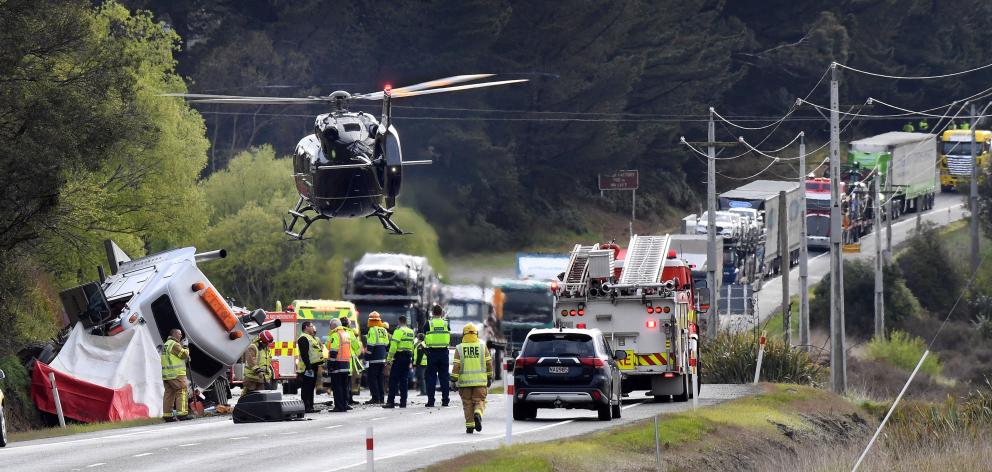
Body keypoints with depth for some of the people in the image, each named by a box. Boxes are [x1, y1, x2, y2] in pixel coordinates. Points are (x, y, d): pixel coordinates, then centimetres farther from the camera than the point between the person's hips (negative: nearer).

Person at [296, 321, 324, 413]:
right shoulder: (303, 339, -11)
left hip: (314, 366, 10)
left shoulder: (313, 338, 22)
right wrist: (308, 366, -24)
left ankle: (310, 407, 16)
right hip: (307, 368, -10)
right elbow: (304, 354, -19)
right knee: (306, 388, -10)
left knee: (311, 387, 12)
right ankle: (306, 407, -12)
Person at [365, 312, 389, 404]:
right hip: (382, 360, 8)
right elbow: (387, 345, 18)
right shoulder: (384, 331, 13)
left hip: (374, 359, -8)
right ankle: (381, 398, 15)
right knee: (379, 379, 15)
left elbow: (370, 345, -15)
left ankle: (375, 398, -9)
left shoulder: (372, 330, -10)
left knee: (372, 379, -4)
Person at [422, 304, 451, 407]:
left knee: (431, 377, 1)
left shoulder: (428, 324, -3)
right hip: (444, 352, 2)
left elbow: (425, 340, 3)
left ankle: (430, 401, -2)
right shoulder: (446, 323, 3)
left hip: (432, 353, -2)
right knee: (444, 377, 6)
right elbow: (449, 339, 11)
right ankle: (445, 400, 4)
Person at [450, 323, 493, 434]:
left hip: (464, 382, 0)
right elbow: (489, 363, 3)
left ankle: (469, 426, 6)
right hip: (480, 381, 0)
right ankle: (478, 414, -23)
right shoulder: (483, 347, 2)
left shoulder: (459, 348, -1)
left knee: (467, 404, 8)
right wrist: (489, 378, 13)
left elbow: (456, 366, -5)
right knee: (479, 401, 7)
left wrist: (454, 380, 0)